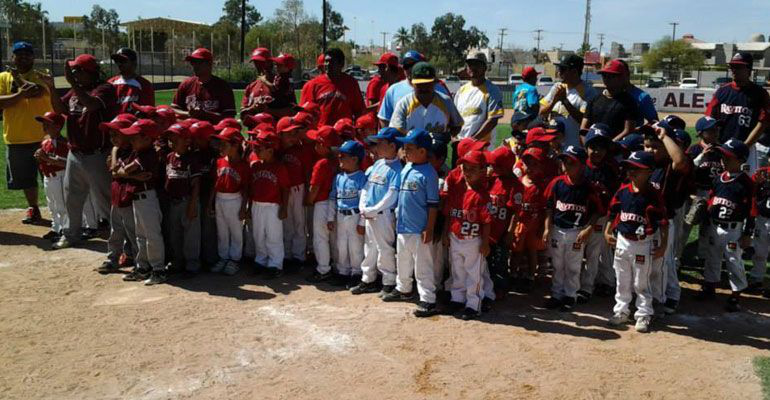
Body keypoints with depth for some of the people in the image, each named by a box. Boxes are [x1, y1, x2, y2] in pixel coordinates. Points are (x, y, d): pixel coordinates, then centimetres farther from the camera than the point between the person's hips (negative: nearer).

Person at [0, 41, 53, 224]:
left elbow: (37, 91, -21)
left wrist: (18, 78, -12)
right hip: (16, 140, 3)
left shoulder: (43, 76, 2)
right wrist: (21, 94, -18)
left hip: (44, 137, -3)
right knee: (26, 178, 15)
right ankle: (33, 208, 32)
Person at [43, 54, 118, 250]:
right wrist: (52, 88, -1)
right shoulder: (76, 90, 11)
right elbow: (60, 109, 13)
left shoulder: (104, 89, -14)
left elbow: (91, 105, -32)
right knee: (71, 196, 21)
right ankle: (72, 234, 37)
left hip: (96, 156, -9)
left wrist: (72, 82, -33)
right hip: (75, 153, 9)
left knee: (103, 199, -4)